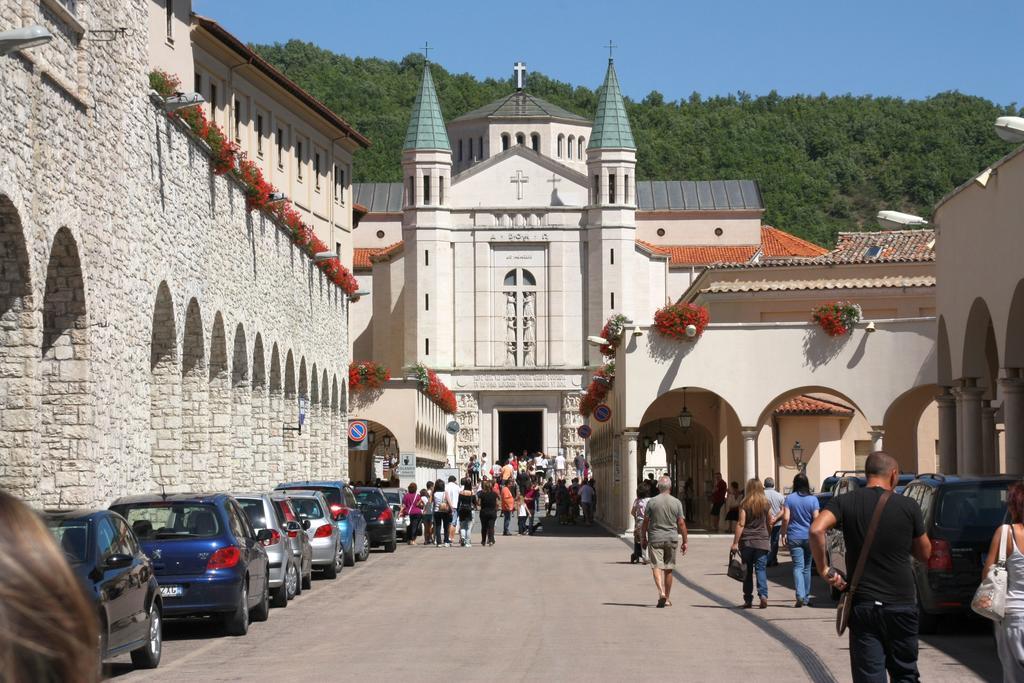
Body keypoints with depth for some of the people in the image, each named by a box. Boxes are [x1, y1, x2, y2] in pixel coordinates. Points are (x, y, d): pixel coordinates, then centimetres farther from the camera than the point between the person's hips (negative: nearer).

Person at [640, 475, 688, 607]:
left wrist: (643, 538, 11)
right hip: (671, 539, 2)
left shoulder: (652, 502, -4)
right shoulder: (677, 502, -1)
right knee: (668, 569, 11)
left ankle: (661, 592, -26)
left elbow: (645, 522, -1)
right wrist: (684, 542, 6)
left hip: (655, 538, -2)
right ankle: (667, 598, 19)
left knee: (657, 566, -3)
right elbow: (681, 524, -1)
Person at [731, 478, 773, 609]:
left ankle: (748, 599, 9)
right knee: (760, 569, 1)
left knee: (747, 570, 7)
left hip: (746, 541, -1)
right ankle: (763, 594, -19)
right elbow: (769, 522, 13)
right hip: (762, 541, 1)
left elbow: (741, 524, -9)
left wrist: (735, 542, -7)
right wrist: (772, 520, 36)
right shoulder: (766, 504, 3)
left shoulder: (744, 504, -5)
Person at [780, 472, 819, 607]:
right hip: (809, 537, 2)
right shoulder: (813, 499, -2)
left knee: (798, 567, -4)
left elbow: (786, 518, -9)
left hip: (794, 537, -2)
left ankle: (800, 595, -22)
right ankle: (806, 597, 22)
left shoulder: (789, 499, -4)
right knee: (806, 567, 15)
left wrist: (783, 534, -1)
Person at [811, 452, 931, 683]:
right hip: (902, 605, 0)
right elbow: (925, 554, 6)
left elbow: (816, 529, -20)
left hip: (863, 605, 0)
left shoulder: (845, 502, -2)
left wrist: (824, 569, -10)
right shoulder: (909, 507, -3)